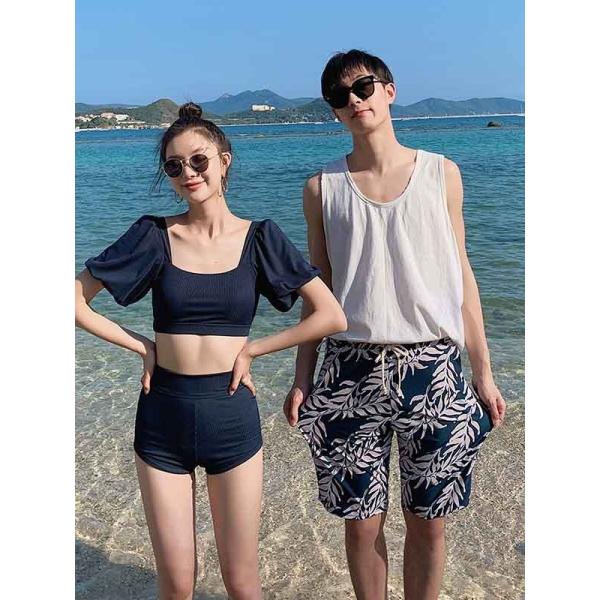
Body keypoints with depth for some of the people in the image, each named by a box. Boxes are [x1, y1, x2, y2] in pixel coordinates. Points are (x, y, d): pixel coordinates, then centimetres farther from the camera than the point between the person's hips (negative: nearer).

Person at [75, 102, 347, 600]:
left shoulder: (259, 237, -3)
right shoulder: (154, 235, -2)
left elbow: (332, 317, -7)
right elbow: (76, 301, 4)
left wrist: (250, 349, -7)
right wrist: (142, 346, -3)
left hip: (232, 415, 0)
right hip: (162, 415, 1)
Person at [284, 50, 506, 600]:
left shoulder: (441, 173, 5)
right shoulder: (322, 188, 5)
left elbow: (461, 275, 7)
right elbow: (318, 288, 8)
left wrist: (483, 372, 5)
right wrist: (302, 378, 3)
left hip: (433, 371, 0)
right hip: (352, 372, 0)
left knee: (427, 522, 11)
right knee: (363, 521, 9)